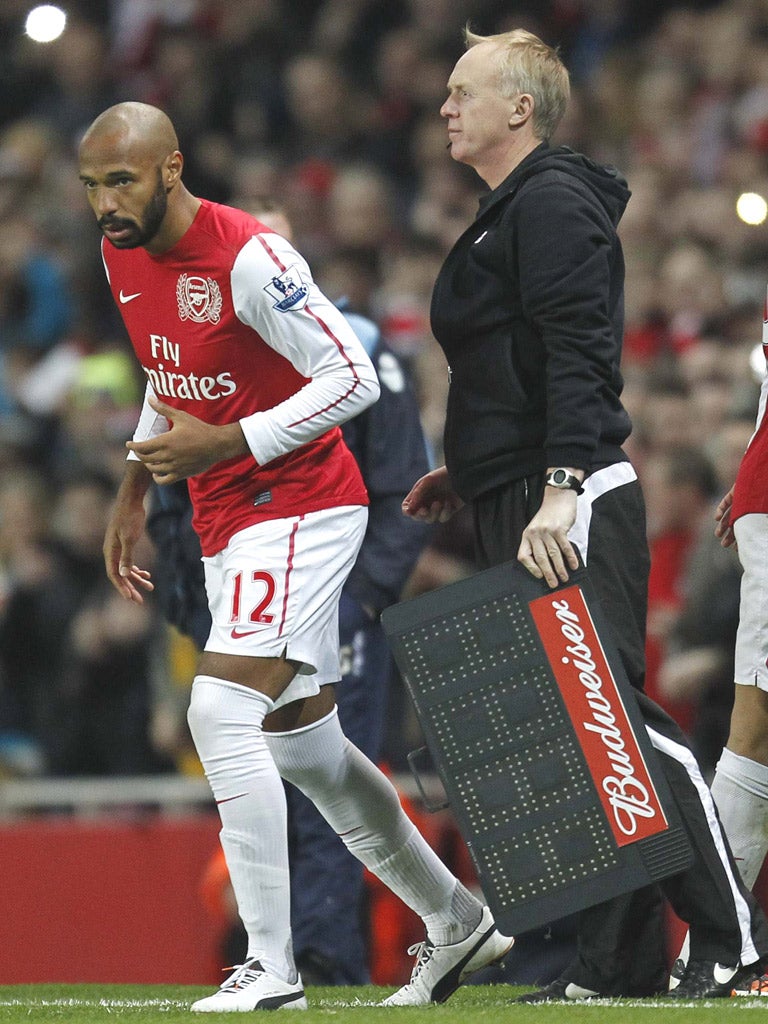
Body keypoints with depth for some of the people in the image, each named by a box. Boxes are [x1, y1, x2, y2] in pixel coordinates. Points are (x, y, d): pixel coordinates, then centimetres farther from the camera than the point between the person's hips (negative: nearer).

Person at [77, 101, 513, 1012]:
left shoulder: (248, 258, -22)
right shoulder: (121, 255, 4)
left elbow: (353, 379, -21)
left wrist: (224, 445, -25)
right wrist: (134, 487, 15)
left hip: (299, 510, -9)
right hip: (226, 523, 9)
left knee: (221, 712, -22)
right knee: (304, 744, 16)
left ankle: (271, 968, -21)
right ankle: (456, 921, 32)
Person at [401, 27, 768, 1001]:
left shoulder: (553, 203, -10)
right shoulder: (509, 214, 22)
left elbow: (577, 358, -20)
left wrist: (559, 490, -28)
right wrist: (469, 469, 22)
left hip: (574, 510, -10)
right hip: (517, 513, 10)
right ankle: (618, 960, 7)